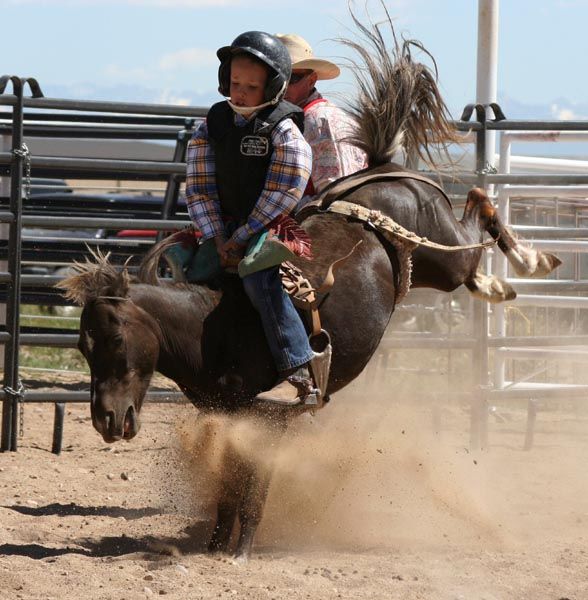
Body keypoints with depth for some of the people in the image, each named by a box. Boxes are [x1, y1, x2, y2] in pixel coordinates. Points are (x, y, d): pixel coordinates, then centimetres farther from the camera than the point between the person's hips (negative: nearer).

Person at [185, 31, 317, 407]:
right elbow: (200, 189, 3)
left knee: (258, 277, -31)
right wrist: (220, 240, -9)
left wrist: (242, 238, -17)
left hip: (281, 224, -7)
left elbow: (282, 196, -17)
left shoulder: (285, 131, -12)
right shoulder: (213, 126, 4)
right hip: (231, 226, 7)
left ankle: (298, 373, -35)